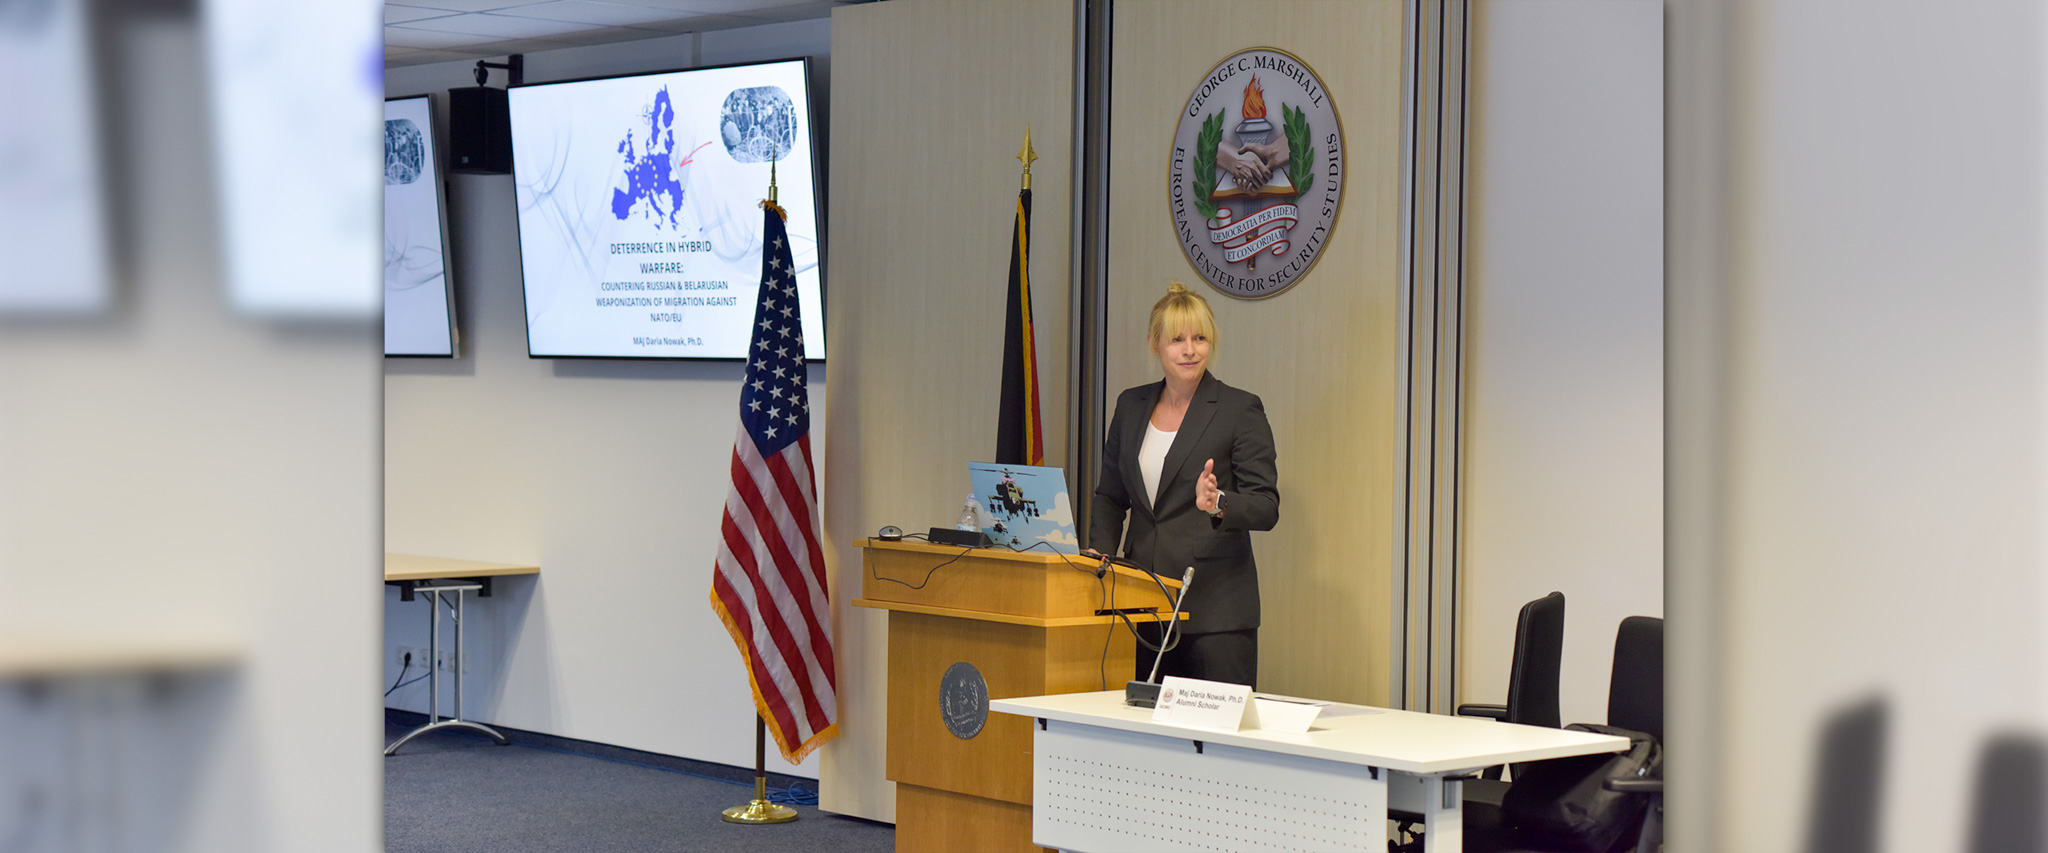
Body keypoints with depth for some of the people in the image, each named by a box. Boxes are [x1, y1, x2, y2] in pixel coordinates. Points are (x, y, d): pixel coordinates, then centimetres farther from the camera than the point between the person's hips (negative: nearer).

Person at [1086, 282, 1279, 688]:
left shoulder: (1241, 409, -2)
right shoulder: (1131, 406, 13)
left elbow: (1266, 508, -6)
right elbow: (1110, 495, 22)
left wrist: (1219, 503, -26)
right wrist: (1099, 551, 5)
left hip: (1215, 608, -4)